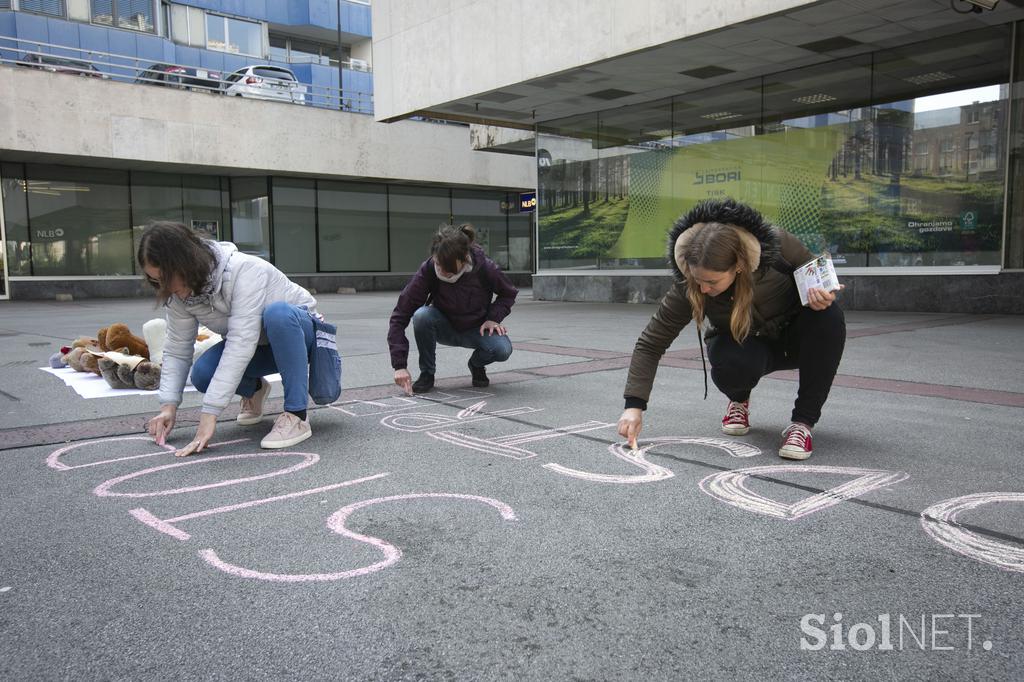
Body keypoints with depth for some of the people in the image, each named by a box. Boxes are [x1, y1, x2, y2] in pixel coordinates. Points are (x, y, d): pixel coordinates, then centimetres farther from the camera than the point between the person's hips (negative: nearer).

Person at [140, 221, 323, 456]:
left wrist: (209, 414, -40)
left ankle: (296, 417, -30)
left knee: (277, 313, -39)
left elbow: (240, 344, -38)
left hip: (299, 331, -5)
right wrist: (168, 406, -18)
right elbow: (176, 350, -5)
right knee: (202, 373, -23)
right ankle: (254, 389, 12)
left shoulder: (245, 270, -33)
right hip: (258, 346, 6)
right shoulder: (180, 295, -12)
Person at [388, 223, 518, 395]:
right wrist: (400, 365, -34)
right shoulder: (428, 270, -27)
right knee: (422, 316, -33)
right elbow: (400, 316, -26)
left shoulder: (485, 268, -25)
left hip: (477, 329, 0)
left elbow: (508, 294, -2)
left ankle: (477, 364, 6)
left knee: (503, 349, -31)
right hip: (445, 328, 0)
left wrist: (494, 318, -20)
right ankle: (427, 373, -9)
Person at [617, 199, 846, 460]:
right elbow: (651, 343, -23)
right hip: (744, 344, -1)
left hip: (796, 338, 1)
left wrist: (820, 296, -33)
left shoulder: (777, 244, -30)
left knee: (829, 317, -33)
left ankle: (803, 421, -19)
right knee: (732, 365, -37)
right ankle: (739, 400, 3)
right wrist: (634, 405, -31)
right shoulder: (688, 287, -29)